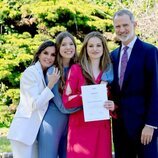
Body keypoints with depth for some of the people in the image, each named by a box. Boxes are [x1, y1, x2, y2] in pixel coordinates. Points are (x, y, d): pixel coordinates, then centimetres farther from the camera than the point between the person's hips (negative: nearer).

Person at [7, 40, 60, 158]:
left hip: (35, 130, 9)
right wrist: (51, 84, -18)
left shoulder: (47, 74, 14)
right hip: (24, 131, -8)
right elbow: (34, 104, -18)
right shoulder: (31, 72, -12)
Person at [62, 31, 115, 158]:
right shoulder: (76, 69, 0)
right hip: (80, 127, -3)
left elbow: (114, 100, 14)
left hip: (102, 128, 3)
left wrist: (113, 106, -9)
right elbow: (66, 100, -5)